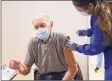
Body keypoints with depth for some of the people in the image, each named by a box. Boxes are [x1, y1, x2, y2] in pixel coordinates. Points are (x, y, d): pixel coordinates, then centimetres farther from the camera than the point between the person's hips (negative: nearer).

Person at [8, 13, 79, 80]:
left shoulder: (62, 39, -14)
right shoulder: (33, 43, -2)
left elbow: (73, 68, -13)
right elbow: (26, 70, 2)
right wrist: (19, 67, -18)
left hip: (63, 76, -1)